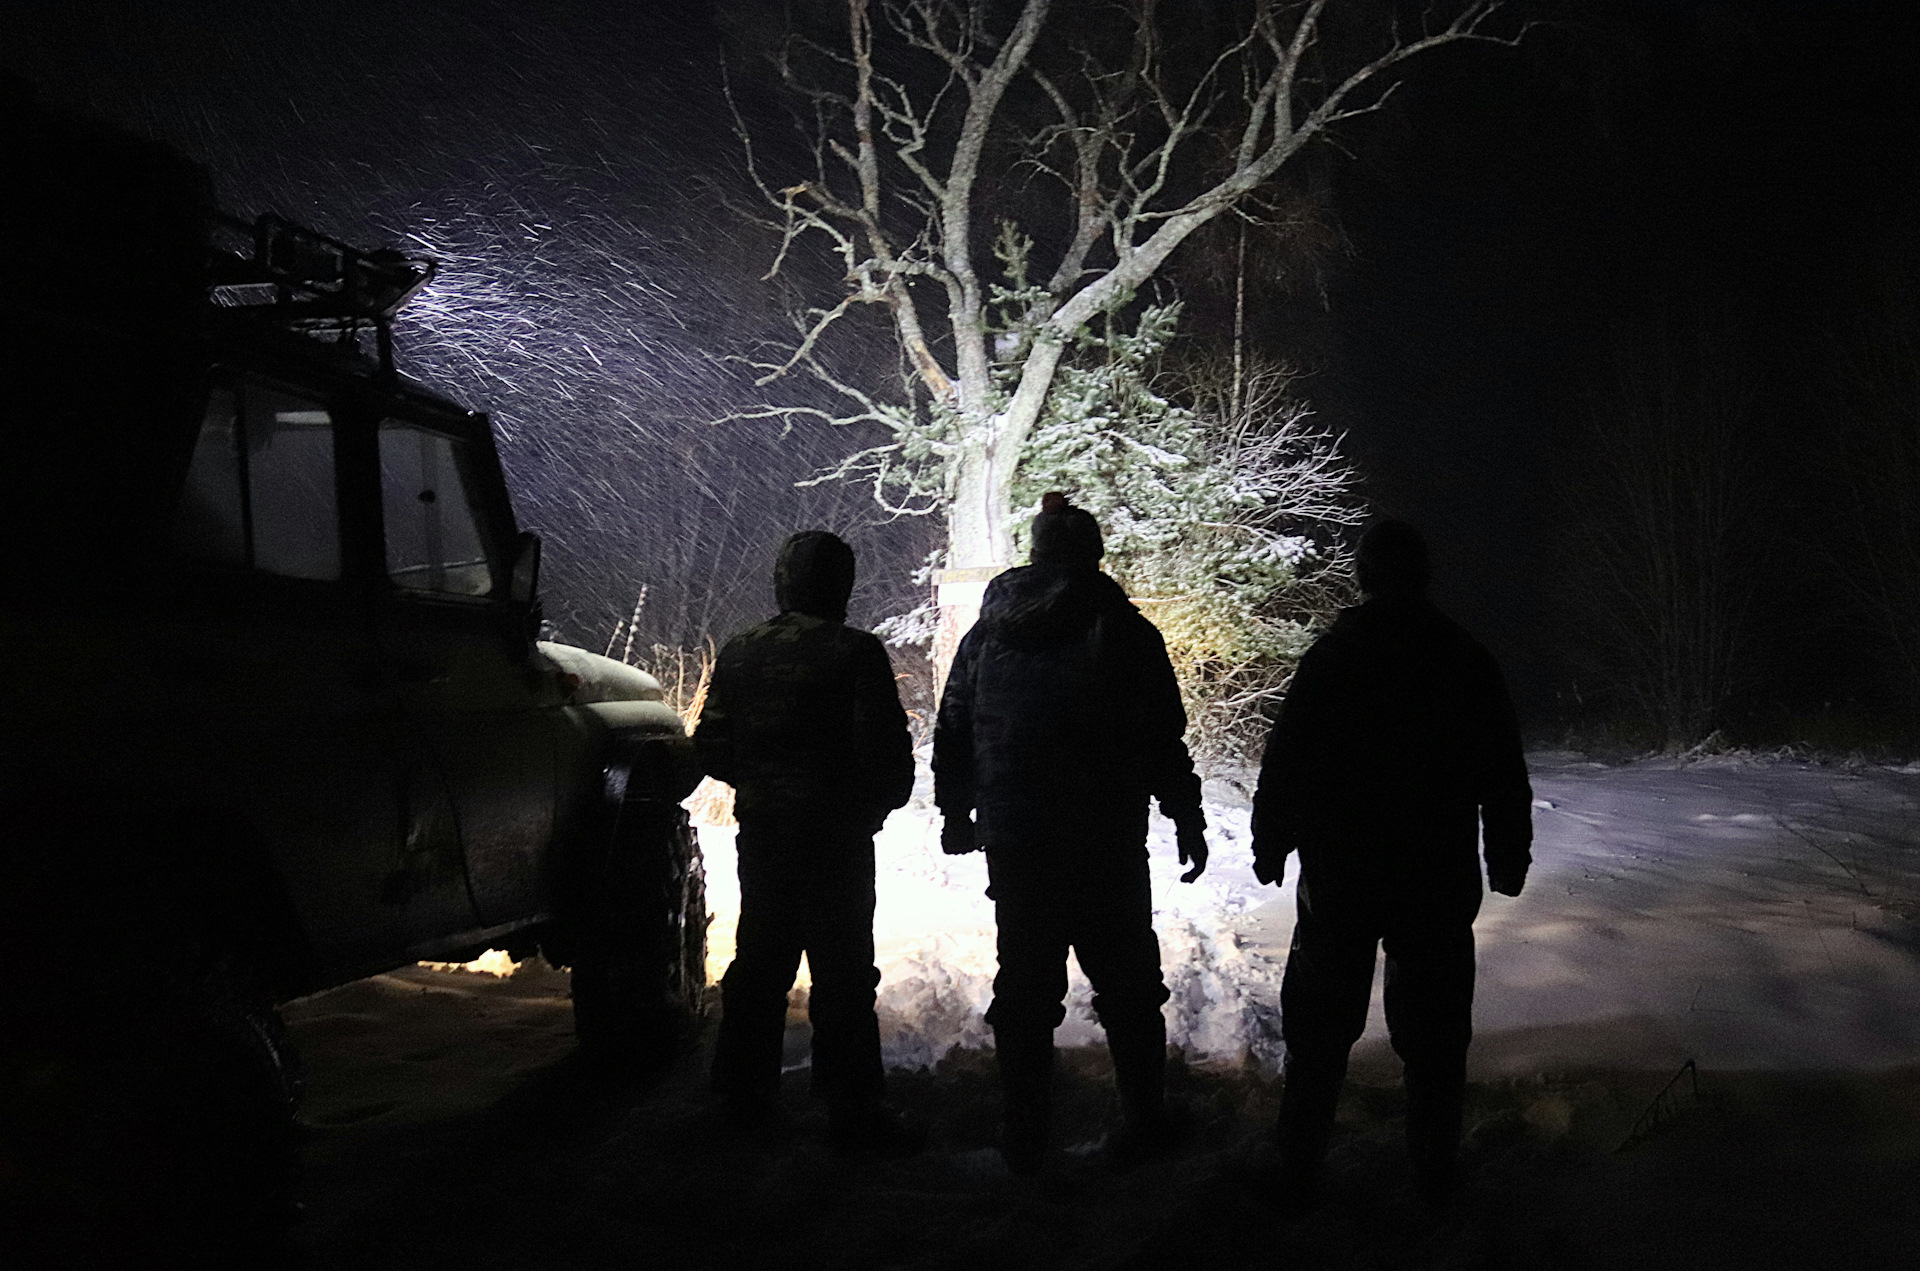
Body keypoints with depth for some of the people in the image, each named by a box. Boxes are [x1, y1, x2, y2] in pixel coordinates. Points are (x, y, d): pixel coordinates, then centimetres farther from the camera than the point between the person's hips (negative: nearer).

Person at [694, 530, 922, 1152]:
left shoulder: (739, 652, 6)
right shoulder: (854, 652, -13)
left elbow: (710, 745, 9)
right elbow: (886, 749, -15)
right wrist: (882, 799, 4)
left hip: (760, 829, 6)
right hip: (835, 833, -6)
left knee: (760, 959, 17)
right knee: (843, 971, -1)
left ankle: (743, 1088, 26)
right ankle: (852, 1108, 3)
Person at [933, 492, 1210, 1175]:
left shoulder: (987, 630, 7)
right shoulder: (1121, 629, -5)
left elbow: (953, 729, 13)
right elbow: (1163, 738, -6)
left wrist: (956, 812, 25)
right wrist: (1187, 821, 4)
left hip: (1011, 842, 3)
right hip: (1105, 843, -3)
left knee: (1024, 987, 11)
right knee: (1129, 987, 10)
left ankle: (1024, 1138, 16)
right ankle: (1143, 1126, 15)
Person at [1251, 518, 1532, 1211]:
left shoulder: (1330, 656, -7)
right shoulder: (1468, 661, -2)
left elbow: (1285, 764, -4)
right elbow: (1505, 781, 4)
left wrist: (1270, 845, 8)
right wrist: (1509, 859, 15)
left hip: (1339, 878, -1)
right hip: (1440, 882, 1)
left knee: (1320, 1032, 8)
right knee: (1434, 1034, 13)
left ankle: (1299, 1174, 12)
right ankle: (1436, 1171, 21)